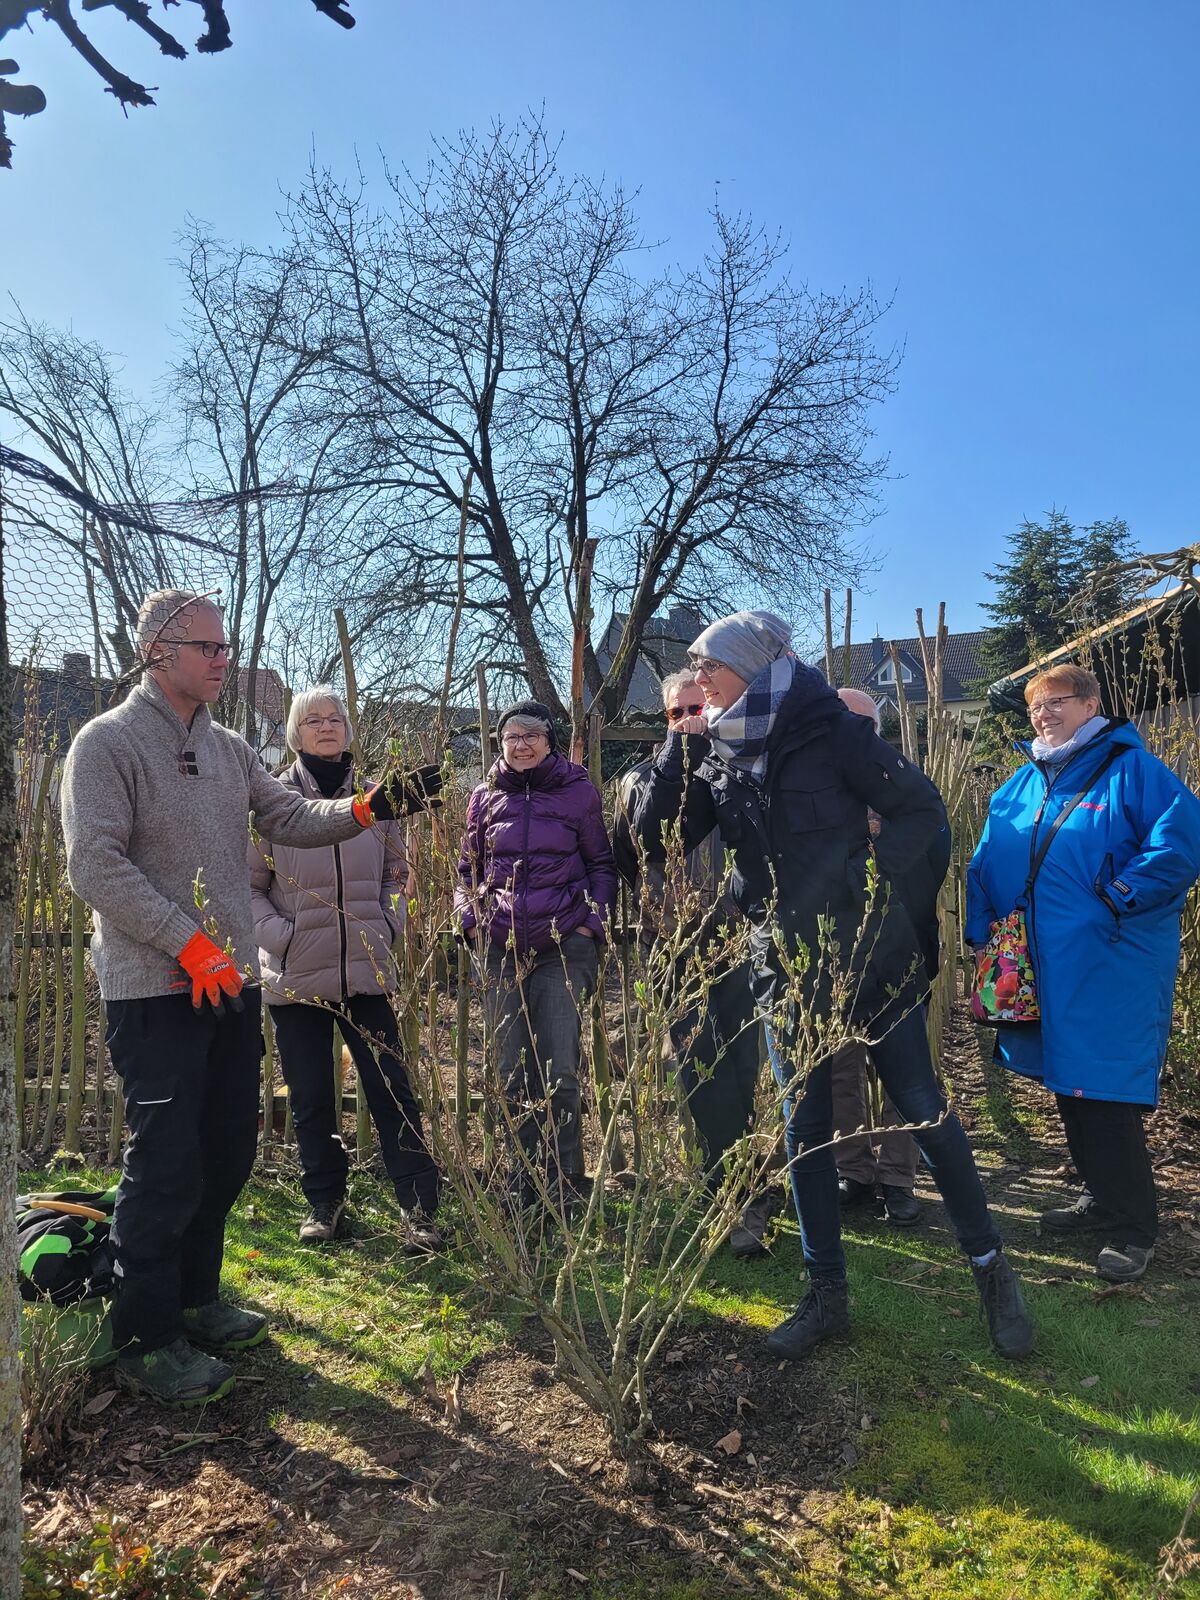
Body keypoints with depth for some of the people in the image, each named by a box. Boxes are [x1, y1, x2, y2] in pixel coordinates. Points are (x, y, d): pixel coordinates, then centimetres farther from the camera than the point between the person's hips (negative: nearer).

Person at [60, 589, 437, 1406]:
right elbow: (95, 863, -16)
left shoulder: (228, 748, 12)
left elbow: (292, 817, 5)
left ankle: (194, 1299, 33)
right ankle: (146, 1340, 16)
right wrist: (189, 945, -21)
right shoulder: (108, 743, -9)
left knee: (229, 1148, 14)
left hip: (231, 980, 7)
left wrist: (366, 808, -13)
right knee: (166, 1163, -2)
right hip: (156, 988, -7)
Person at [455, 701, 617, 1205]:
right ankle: (524, 1186, 19)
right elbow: (468, 869, 18)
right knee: (512, 1073, 7)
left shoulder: (578, 791, 3)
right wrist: (469, 918, 2)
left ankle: (565, 1188, 8)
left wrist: (593, 921, -4)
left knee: (559, 1070, -6)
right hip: (501, 949, 3)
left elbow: (601, 864, 9)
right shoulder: (486, 797, 10)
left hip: (564, 945, -3)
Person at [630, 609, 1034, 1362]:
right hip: (788, 967, 5)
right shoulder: (715, 754, 3)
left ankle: (991, 1266, 26)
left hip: (872, 955, -4)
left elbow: (923, 806, -10)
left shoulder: (830, 730, -12)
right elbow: (656, 842, -2)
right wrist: (677, 750, -10)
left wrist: (872, 876, -20)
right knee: (804, 1128, 9)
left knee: (923, 1106, 5)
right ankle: (827, 1293, 25)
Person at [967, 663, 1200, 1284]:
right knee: (1069, 1088, 17)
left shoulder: (1132, 769, -7)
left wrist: (1117, 898, -20)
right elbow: (986, 866, 15)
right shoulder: (1020, 786, 12)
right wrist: (981, 929, 4)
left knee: (1104, 1093, -4)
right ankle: (1102, 1197, 36)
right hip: (1044, 971, 7)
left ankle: (1132, 1229, 14)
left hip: (1112, 970, -7)